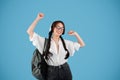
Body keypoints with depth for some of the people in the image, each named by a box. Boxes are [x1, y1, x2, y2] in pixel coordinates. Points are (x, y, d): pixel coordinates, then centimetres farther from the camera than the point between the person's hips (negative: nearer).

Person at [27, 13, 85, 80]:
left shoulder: (66, 42, 6)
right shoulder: (45, 41, -2)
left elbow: (82, 45, 14)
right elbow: (29, 32, -6)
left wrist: (76, 34, 2)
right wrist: (38, 19, -8)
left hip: (65, 71, 3)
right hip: (51, 72, -2)